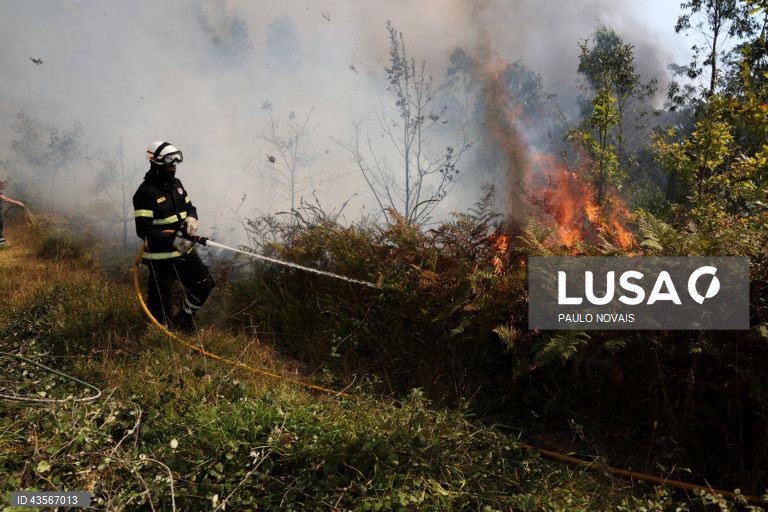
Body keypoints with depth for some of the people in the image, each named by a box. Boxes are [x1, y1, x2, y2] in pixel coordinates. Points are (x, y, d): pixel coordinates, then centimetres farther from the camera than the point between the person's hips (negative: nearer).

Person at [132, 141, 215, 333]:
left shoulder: (175, 184, 7)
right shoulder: (145, 193, -17)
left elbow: (189, 206, 18)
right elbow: (144, 230, -21)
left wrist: (191, 217, -7)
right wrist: (173, 240, -28)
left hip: (185, 251, 8)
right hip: (161, 257, -8)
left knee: (203, 285, 15)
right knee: (161, 302, 0)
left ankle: (184, 320, 36)